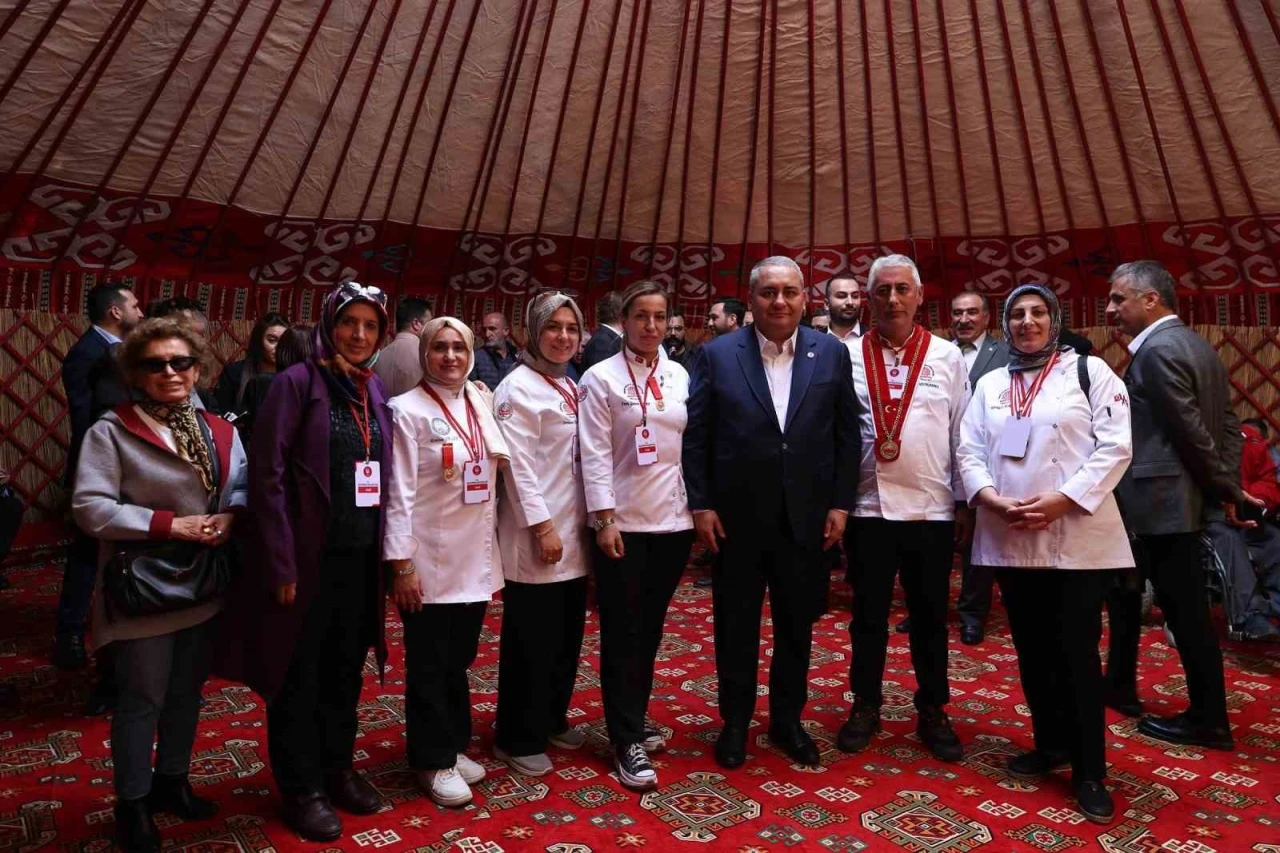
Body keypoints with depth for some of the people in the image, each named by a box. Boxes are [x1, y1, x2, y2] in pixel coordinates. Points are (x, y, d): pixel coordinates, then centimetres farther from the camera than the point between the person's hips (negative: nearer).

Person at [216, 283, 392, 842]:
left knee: (346, 670, 18)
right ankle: (300, 787, 26)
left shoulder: (376, 390, 9)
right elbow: (267, 477, -14)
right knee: (299, 675, 10)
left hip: (361, 557, 6)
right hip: (309, 557, -6)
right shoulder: (295, 383, -10)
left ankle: (337, 768, 36)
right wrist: (281, 565, -17)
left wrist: (385, 550, 8)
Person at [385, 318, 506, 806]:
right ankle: (433, 761, 23)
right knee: (430, 666, 7)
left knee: (459, 659, 17)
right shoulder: (408, 410, -9)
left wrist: (493, 556, 12)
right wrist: (402, 564, -15)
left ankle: (453, 747, 34)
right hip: (429, 563, -5)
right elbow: (400, 493, -12)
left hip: (475, 560, 6)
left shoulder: (480, 406, 8)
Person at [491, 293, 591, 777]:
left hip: (574, 531, 8)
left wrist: (583, 522, 12)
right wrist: (542, 526, -19)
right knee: (531, 642, 3)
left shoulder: (570, 387, 13)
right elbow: (519, 464, -17)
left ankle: (552, 720, 33)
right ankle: (519, 739, 18)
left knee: (566, 637, 16)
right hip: (536, 535, -8)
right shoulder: (518, 387, -11)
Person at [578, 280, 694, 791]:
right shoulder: (601, 377, -4)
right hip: (623, 521, -4)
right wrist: (605, 519, -13)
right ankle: (626, 742, 11)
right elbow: (595, 455, -8)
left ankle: (634, 721, 30)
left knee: (651, 628, 14)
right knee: (621, 633, 3)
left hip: (673, 519, 4)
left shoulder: (680, 377, 8)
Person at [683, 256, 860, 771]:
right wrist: (701, 504, -6)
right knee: (736, 626, 12)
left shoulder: (832, 354, 2)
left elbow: (847, 435, 4)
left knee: (797, 626, 15)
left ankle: (788, 720, 34)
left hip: (806, 517, 2)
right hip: (737, 517, -1)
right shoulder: (717, 355, -3)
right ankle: (735, 722, 31)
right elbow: (696, 435, -2)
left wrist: (841, 503, 0)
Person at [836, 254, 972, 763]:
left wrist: (965, 502, 3)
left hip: (932, 509, 1)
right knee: (868, 615, 11)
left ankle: (932, 712, 28)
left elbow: (962, 434, 5)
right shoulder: (848, 356, 1)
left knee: (930, 617, 12)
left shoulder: (948, 357, 4)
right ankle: (865, 707, 26)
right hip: (868, 506, 0)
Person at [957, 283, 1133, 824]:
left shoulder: (1090, 372, 2)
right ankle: (1050, 744, 30)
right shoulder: (990, 384, 13)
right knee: (1032, 651, 13)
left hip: (1077, 539, -4)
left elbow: (1114, 447, -6)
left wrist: (1061, 499, -16)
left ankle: (1089, 771, 13)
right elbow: (969, 451, 7)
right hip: (1010, 539, 4)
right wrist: (992, 500, -11)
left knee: (1077, 654, 0)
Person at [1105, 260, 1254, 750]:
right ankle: (1119, 682, 34)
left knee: (1185, 610, 0)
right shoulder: (1194, 344, 13)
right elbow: (1227, 423, 13)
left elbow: (1191, 431, -19)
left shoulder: (1158, 350, -18)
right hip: (1175, 497, 10)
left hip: (1164, 500, -10)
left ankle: (1209, 721, 12)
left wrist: (1224, 489, -7)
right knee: (1154, 596, 22)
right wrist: (1228, 488, 11)